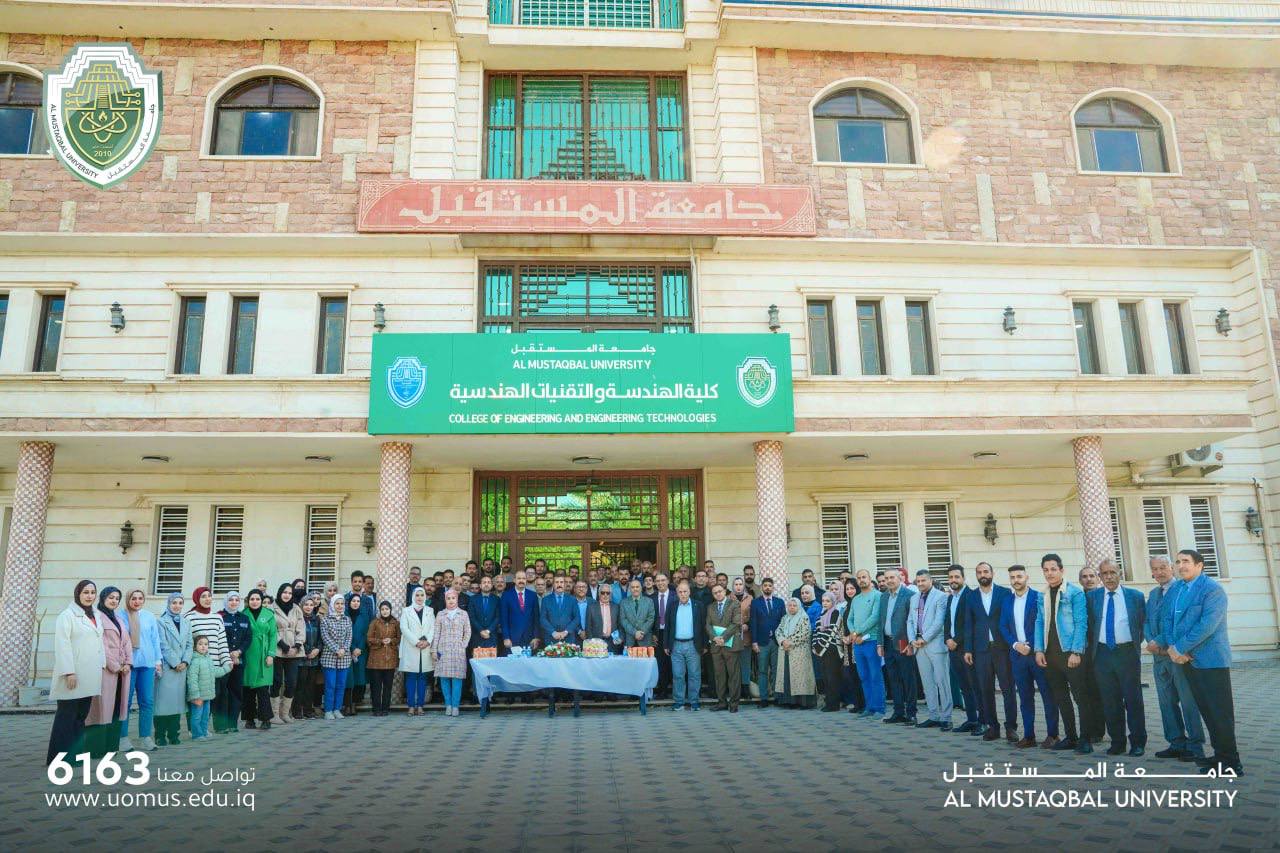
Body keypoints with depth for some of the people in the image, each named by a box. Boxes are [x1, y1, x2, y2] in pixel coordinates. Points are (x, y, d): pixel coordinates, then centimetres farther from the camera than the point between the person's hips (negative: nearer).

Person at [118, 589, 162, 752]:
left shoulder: (149, 617, 9)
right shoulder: (121, 616, -1)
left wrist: (157, 661, 9)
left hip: (147, 663, 3)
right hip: (127, 663, -3)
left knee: (147, 701, 3)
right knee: (126, 701, 2)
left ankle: (145, 736, 10)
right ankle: (123, 737, 12)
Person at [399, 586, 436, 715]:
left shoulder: (430, 611, 15)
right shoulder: (406, 611, 9)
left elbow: (433, 628, 7)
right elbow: (404, 628, -2)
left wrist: (427, 641, -11)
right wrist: (416, 642, -13)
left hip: (426, 650, 2)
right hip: (411, 649, -2)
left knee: (423, 678, 1)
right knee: (411, 678, -3)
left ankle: (420, 706, 3)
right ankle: (411, 706, -1)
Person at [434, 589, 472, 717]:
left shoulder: (463, 614, 8)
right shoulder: (440, 614, 9)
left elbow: (468, 632, 8)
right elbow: (436, 633, 7)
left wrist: (463, 646, -2)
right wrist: (434, 649, 1)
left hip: (458, 651, -1)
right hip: (443, 650, 1)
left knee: (457, 678, -6)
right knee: (444, 678, -1)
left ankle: (455, 706, -1)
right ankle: (448, 704, 8)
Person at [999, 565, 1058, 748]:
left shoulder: (1038, 598, -3)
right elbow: (1003, 627, 10)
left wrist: (1030, 646, -13)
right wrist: (1015, 645, -6)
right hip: (1017, 654, 5)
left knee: (1048, 694, 1)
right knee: (1025, 697, 8)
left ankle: (1052, 735, 9)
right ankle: (1028, 736, 13)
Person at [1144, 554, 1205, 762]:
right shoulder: (1152, 594, 16)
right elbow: (1147, 622, 15)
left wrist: (1159, 642, -16)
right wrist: (1151, 642, -4)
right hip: (1159, 655, 7)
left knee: (1188, 702, -1)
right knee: (1167, 703, 10)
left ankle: (1195, 746, 6)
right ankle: (1177, 743, 18)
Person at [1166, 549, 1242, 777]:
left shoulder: (1212, 589, -12)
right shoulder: (1175, 589, 12)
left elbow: (1208, 624, -20)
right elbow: (1168, 619, 10)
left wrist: (1180, 648, -17)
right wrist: (1172, 647, -6)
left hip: (1211, 659, -7)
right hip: (1188, 660, 7)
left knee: (1220, 712, -4)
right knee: (1206, 710, 13)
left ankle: (1230, 762, 3)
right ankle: (1220, 754, 22)